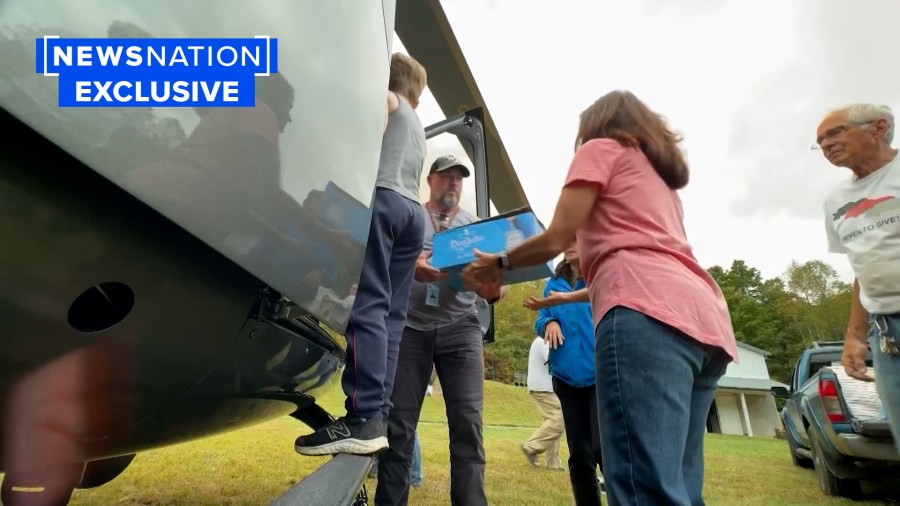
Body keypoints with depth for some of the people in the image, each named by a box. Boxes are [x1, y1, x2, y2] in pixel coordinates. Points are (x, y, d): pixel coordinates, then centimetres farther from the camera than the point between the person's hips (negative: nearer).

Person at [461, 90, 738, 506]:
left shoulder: (601, 148, 15)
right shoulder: (661, 175, 36)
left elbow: (556, 238, 3)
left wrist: (499, 263, 20)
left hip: (648, 315, -9)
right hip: (705, 318, 9)